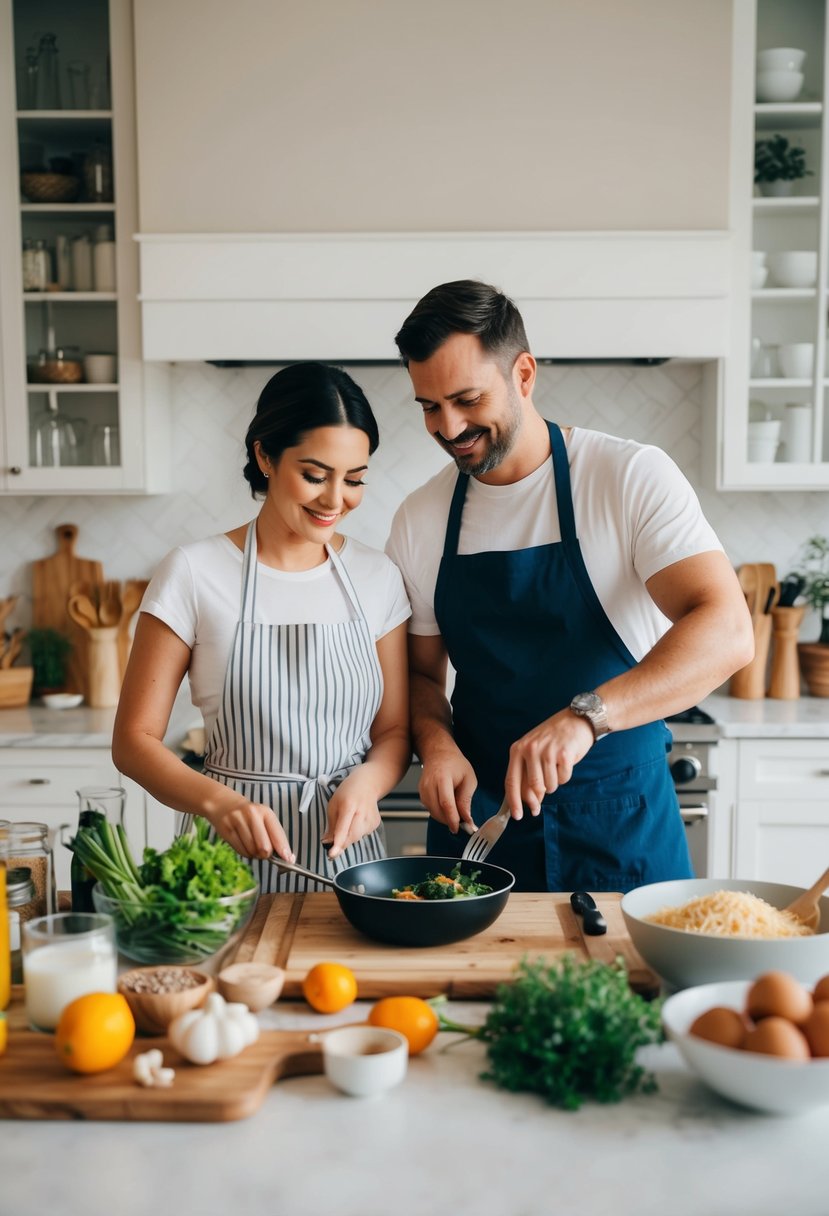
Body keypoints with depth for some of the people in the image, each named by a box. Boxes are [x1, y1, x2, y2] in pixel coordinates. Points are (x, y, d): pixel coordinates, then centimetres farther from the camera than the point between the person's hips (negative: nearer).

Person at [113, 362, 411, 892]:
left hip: (348, 852, 3)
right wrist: (219, 801, -25)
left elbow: (394, 731, 6)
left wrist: (364, 782, -16)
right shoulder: (194, 573, -9)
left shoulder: (377, 577, 1)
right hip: (234, 856, -2)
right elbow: (134, 740, -7)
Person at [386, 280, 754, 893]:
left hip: (620, 824, -2)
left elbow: (727, 631, -22)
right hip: (477, 818, 3)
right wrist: (437, 745, -12)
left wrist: (584, 715, -35)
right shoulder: (418, 521, 1)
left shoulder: (633, 477, -12)